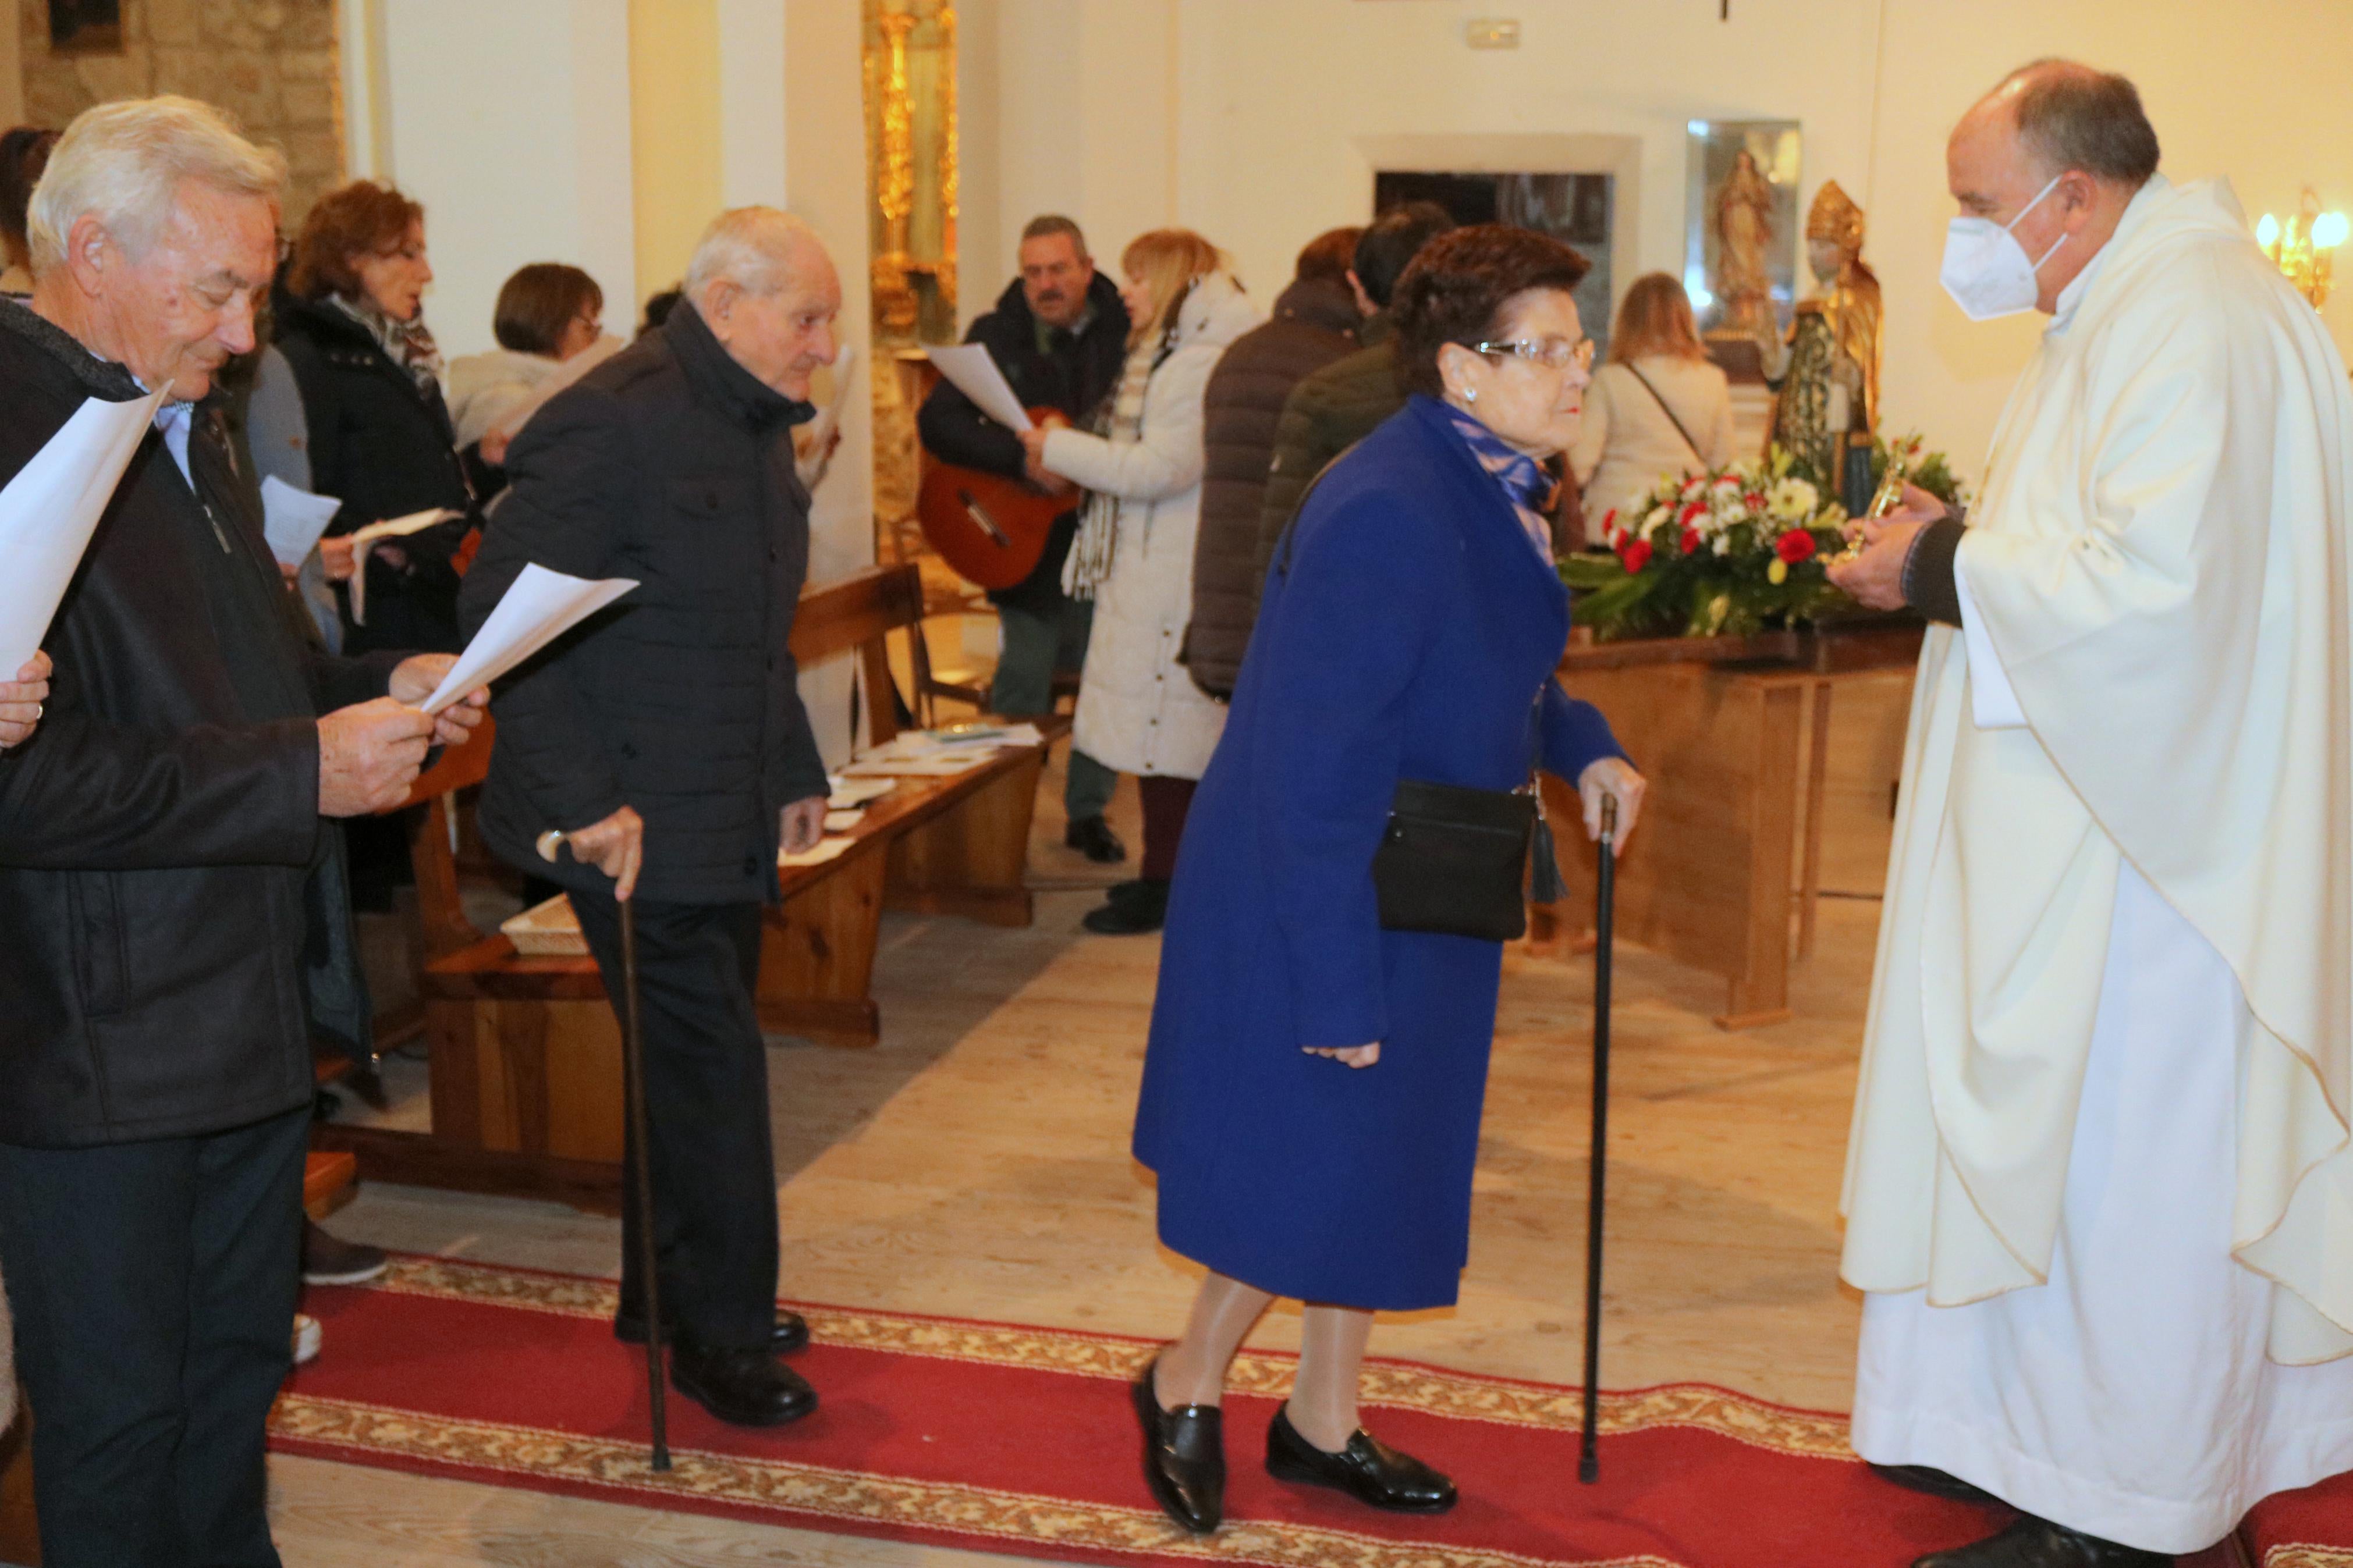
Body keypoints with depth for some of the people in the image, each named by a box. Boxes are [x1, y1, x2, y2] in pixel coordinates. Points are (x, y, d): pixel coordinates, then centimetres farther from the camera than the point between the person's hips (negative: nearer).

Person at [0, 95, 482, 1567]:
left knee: (236, 1376, 21)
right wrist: (303, 770, -24)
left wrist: (377, 691, 5)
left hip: (255, 1015, 9)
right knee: (119, 1420, 8)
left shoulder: (181, 422, 14)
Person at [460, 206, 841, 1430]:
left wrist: (794, 771, 19)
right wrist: (584, 800, -23)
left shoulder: (757, 429, 13)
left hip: (727, 821, 9)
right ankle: (719, 1335, 12)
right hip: (639, 823, -9)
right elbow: (501, 612, -21)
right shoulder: (611, 423, -17)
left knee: (700, 1064, 17)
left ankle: (667, 1295, 33)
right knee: (712, 1069, -4)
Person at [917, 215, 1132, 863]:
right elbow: (937, 421, -11)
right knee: (1022, 679, 4)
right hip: (1025, 538, -1)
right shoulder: (997, 336, -1)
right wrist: (1023, 458, -23)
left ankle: (1088, 811, 24)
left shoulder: (1126, 331, 0)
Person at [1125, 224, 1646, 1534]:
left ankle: (1324, 1422, 35)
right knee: (1317, 1172, 1)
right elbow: (1313, 771, -28)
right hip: (1316, 903, -9)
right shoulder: (1385, 515, -27)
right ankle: (1187, 1386, 27)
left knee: (1385, 1167, 18)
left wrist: (1581, 746, 4)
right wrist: (1340, 991, -26)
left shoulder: (1496, 490, 3)